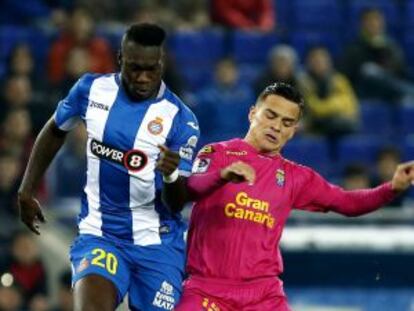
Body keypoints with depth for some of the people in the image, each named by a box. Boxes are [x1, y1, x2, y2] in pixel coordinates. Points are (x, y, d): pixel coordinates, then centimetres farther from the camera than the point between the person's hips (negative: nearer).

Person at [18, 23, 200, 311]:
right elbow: (54, 132, 17)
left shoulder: (180, 118, -12)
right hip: (99, 234, 1)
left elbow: (175, 205, -11)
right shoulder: (91, 89, -4)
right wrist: (26, 191, 18)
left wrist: (171, 176, -33)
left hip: (157, 243, -1)